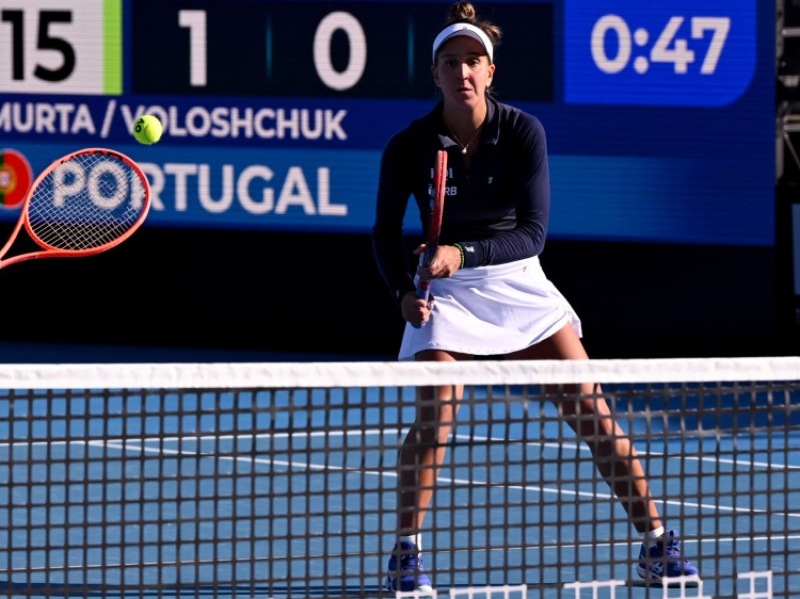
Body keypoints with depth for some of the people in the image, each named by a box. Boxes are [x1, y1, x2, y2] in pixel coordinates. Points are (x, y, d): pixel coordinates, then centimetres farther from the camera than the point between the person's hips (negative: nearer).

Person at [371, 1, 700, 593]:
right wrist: (405, 291, -15)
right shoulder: (408, 148, -11)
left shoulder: (523, 132, -12)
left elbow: (533, 232, -16)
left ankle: (655, 543, 6)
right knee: (435, 417, -18)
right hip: (447, 295, -1)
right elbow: (387, 232, 2)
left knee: (592, 411, -3)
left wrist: (464, 254, -29)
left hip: (520, 284, 1)